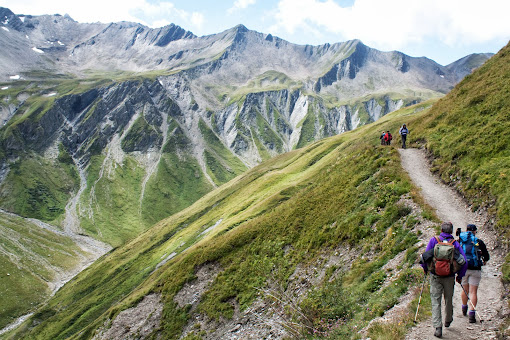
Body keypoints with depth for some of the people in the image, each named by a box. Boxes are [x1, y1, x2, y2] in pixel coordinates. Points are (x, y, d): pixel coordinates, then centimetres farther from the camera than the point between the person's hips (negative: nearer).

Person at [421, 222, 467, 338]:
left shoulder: (434, 240, -3)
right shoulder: (455, 243, -1)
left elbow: (425, 256, -6)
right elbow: (464, 262, -2)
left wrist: (425, 269, 11)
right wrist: (460, 276, 10)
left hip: (435, 276, -1)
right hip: (449, 277, 1)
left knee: (435, 301, 2)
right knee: (449, 299, 21)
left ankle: (438, 327, -8)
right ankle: (448, 321, 42)